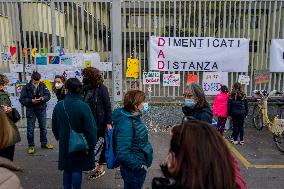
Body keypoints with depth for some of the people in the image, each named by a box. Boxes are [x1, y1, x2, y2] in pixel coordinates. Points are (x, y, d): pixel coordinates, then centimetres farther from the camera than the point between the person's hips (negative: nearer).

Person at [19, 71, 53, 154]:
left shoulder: (42, 85, -1)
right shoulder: (26, 87, -8)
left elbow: (48, 95, -1)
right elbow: (22, 99, -9)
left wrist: (43, 98, -21)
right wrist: (31, 101, -24)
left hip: (42, 110, 2)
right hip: (31, 111, -2)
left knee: (43, 127, 13)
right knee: (30, 129, 4)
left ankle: (44, 143, 29)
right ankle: (31, 146, 17)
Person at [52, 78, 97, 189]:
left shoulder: (58, 106, -7)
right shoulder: (83, 106, -22)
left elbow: (54, 126, 6)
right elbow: (90, 128, -19)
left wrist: (59, 137, 22)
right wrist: (91, 144, -6)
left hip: (64, 144, 4)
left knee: (67, 169, 19)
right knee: (77, 169, 9)